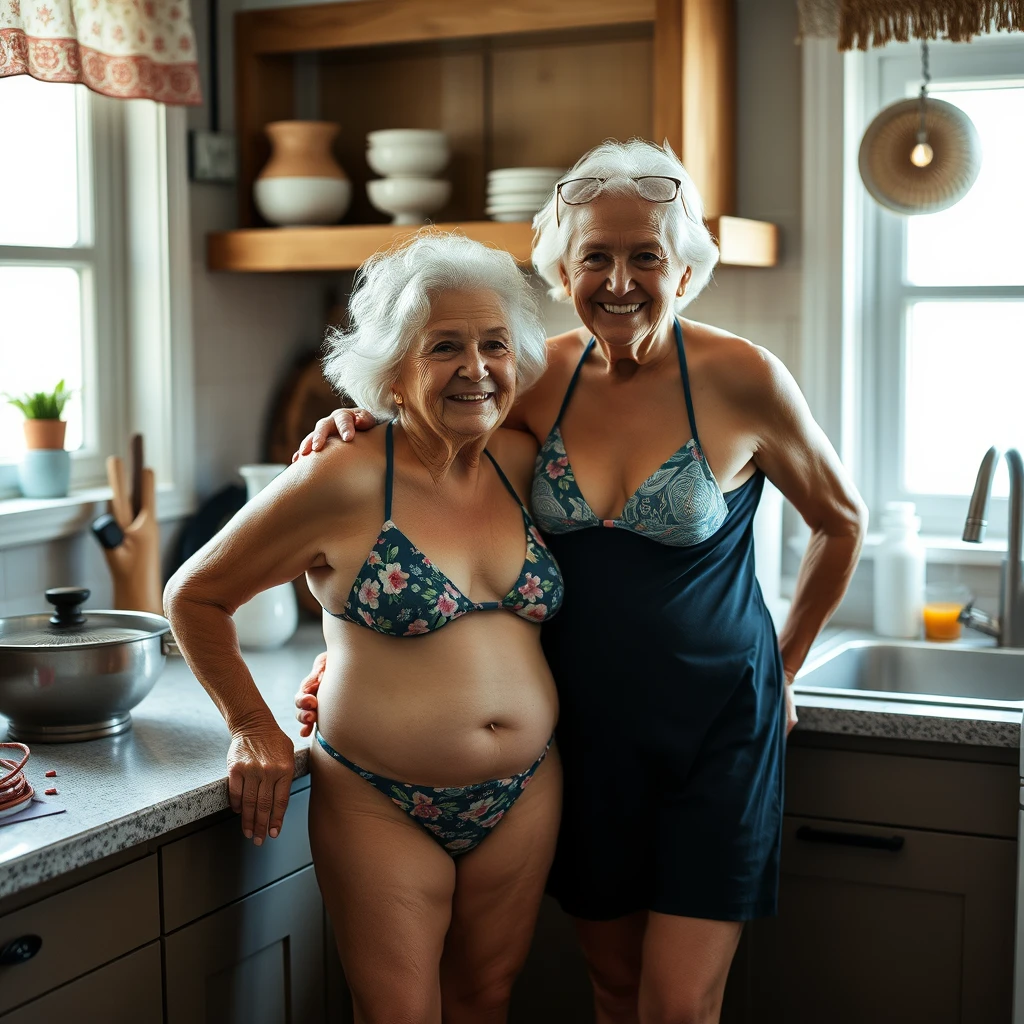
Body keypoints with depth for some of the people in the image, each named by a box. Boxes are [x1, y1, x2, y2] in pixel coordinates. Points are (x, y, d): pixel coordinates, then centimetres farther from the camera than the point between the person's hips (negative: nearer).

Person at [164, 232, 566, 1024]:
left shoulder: (523, 462, 1)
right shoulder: (346, 482, -14)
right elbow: (194, 596, -3)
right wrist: (253, 728, -2)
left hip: (523, 795, 5)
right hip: (381, 804, -4)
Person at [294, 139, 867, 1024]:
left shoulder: (741, 379, -12)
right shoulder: (540, 379, -2)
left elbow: (841, 521, 3)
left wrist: (783, 665, 8)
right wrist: (367, 430, -11)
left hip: (715, 727, -3)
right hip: (584, 727, 3)